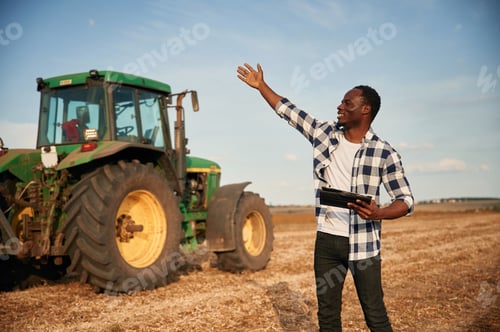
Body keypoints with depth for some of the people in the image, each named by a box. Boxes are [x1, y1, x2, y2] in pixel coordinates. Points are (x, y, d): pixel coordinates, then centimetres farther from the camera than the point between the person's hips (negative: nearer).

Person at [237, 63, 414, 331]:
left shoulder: (384, 153, -10)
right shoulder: (324, 133, 2)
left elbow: (406, 201, -8)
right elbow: (288, 111, 13)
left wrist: (378, 213, -26)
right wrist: (261, 86, 13)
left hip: (363, 244, -4)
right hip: (326, 239, 5)